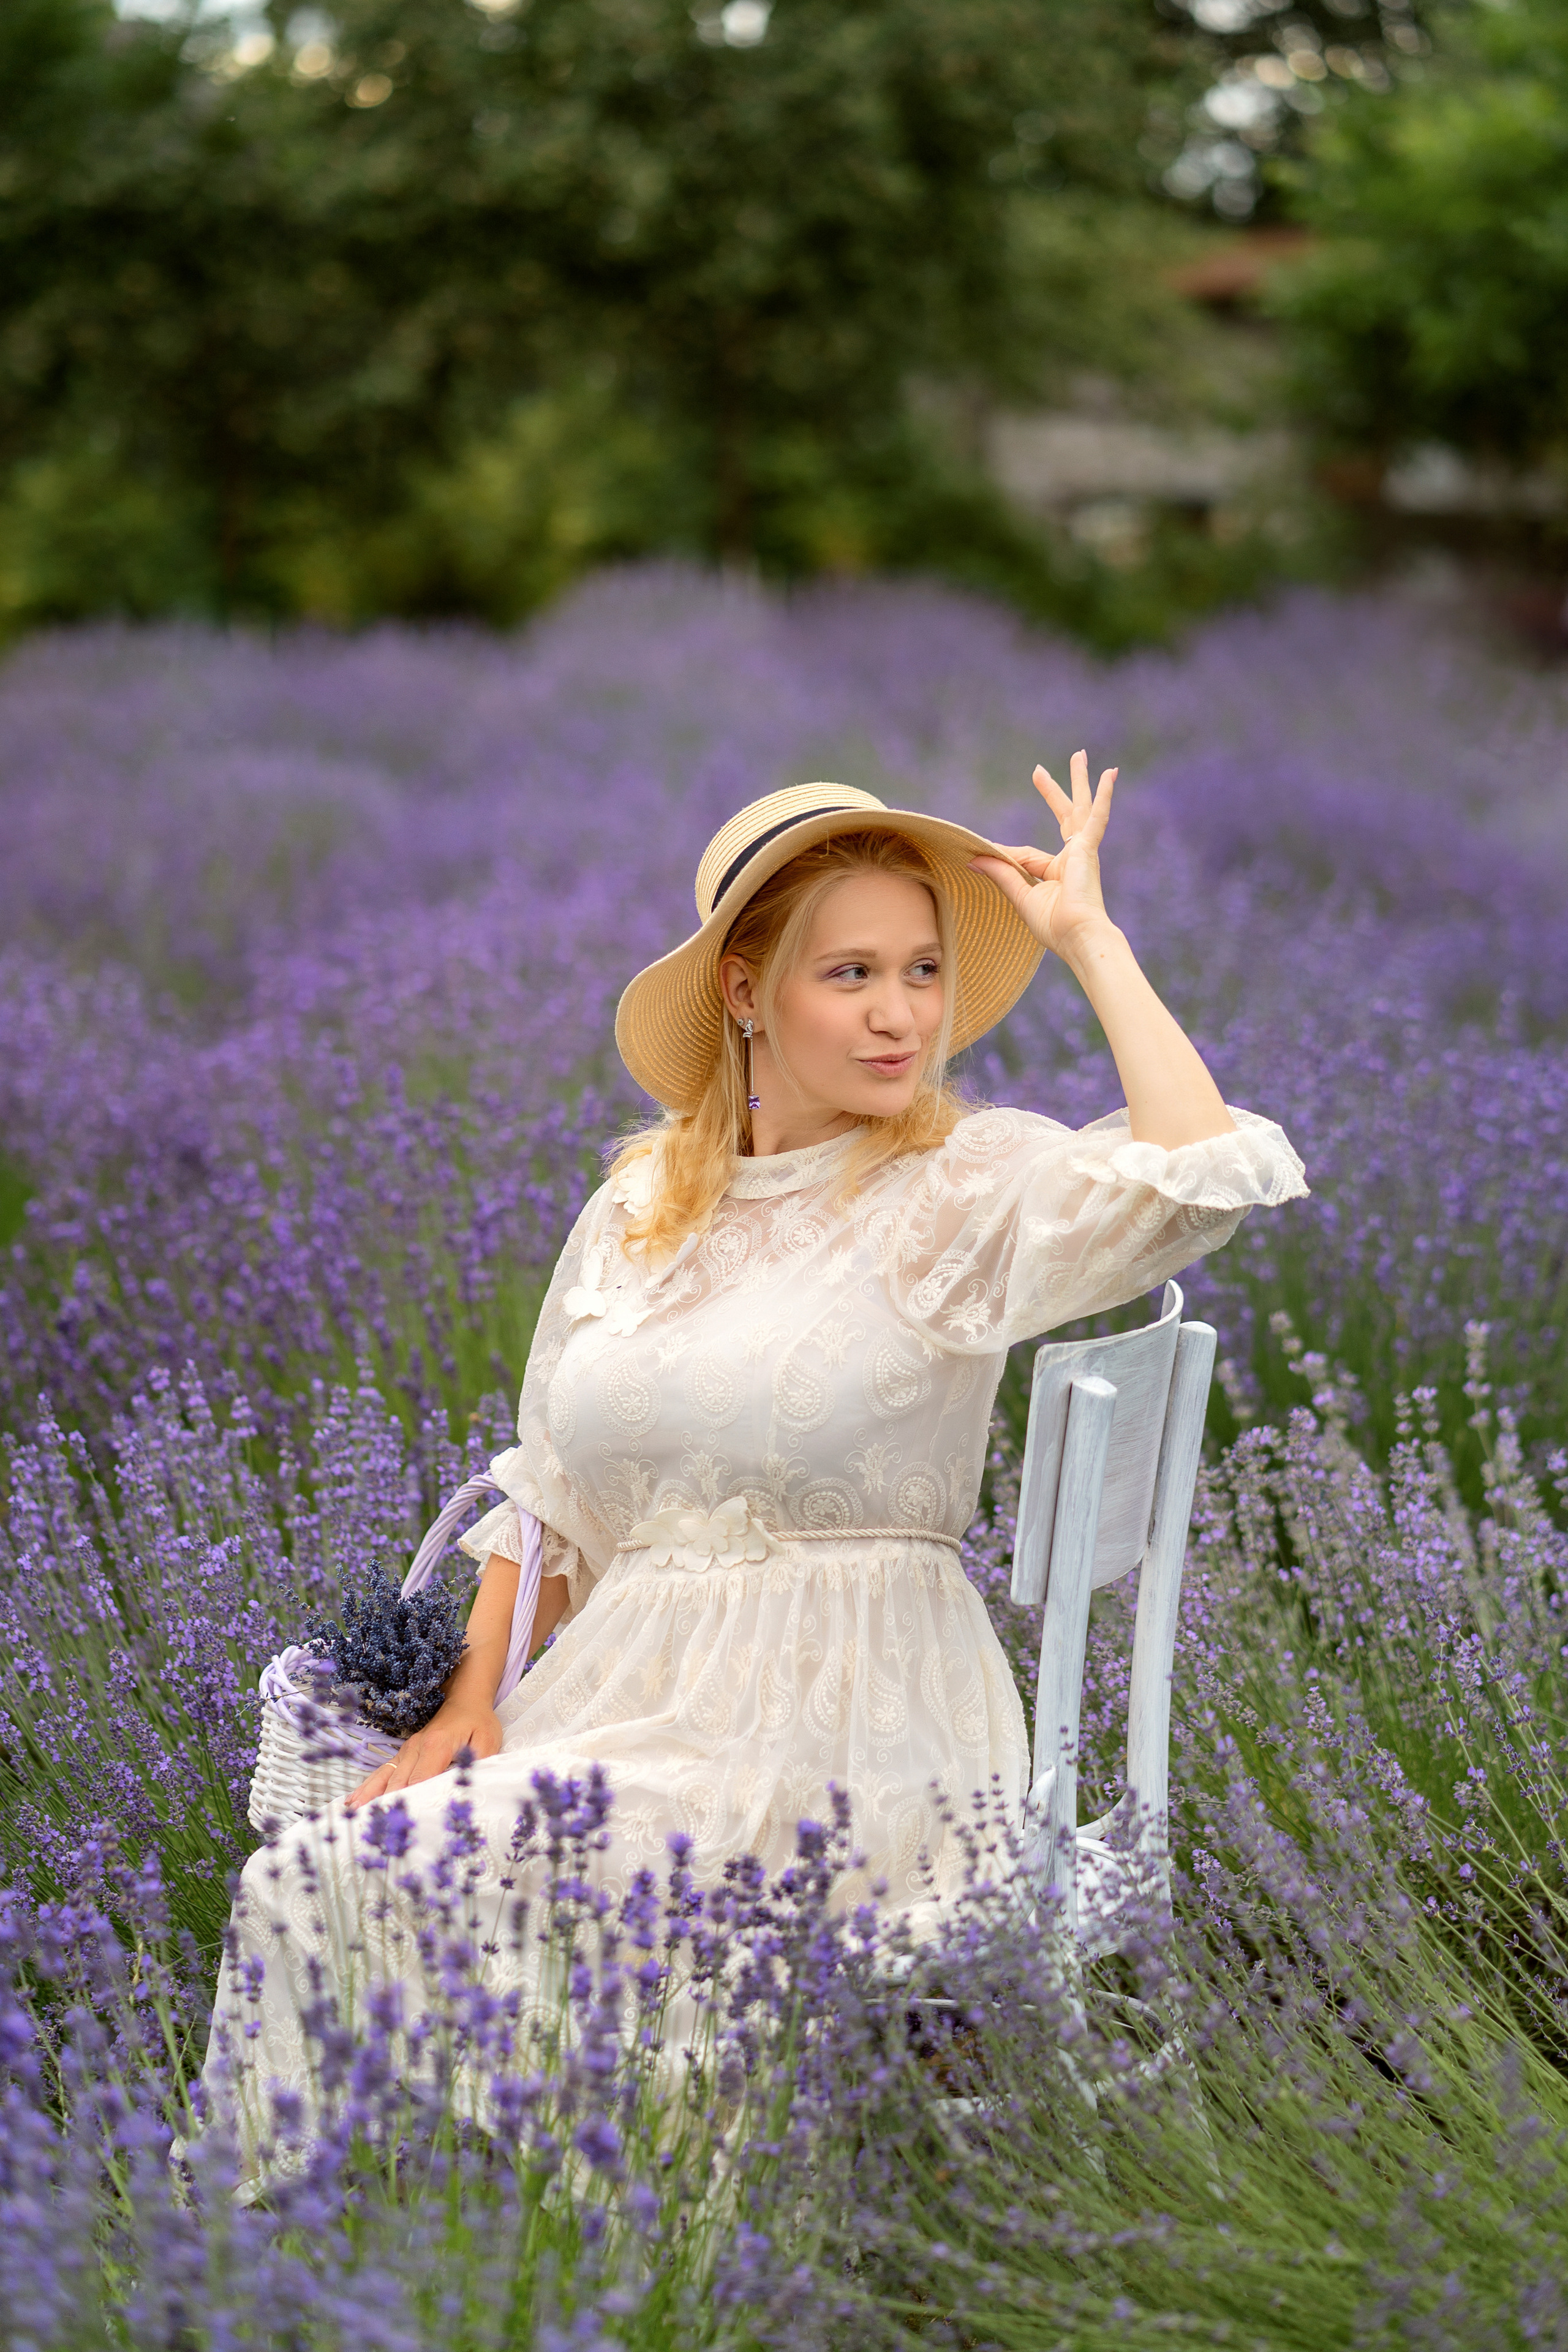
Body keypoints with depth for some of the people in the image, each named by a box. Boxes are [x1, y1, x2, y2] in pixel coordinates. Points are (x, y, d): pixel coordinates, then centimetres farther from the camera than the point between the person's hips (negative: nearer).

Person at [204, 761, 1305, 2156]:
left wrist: (1087, 933, -13)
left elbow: (1204, 1178, -24)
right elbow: (545, 1492, 20)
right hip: (619, 1698, 5)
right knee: (297, 1889, -16)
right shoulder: (642, 1200, 13)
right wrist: (473, 1704, 7)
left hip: (850, 1727, -5)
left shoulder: (974, 1186, -4)